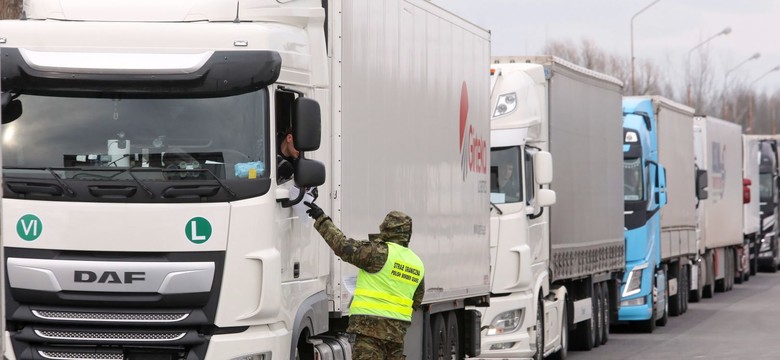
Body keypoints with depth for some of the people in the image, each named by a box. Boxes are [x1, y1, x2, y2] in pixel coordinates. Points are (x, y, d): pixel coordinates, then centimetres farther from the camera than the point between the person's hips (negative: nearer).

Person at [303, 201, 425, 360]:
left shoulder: (380, 253, -9)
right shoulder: (418, 264, 15)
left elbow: (344, 246, -11)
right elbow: (416, 302, 21)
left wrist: (321, 219, -4)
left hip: (370, 324, -7)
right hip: (398, 329, 7)